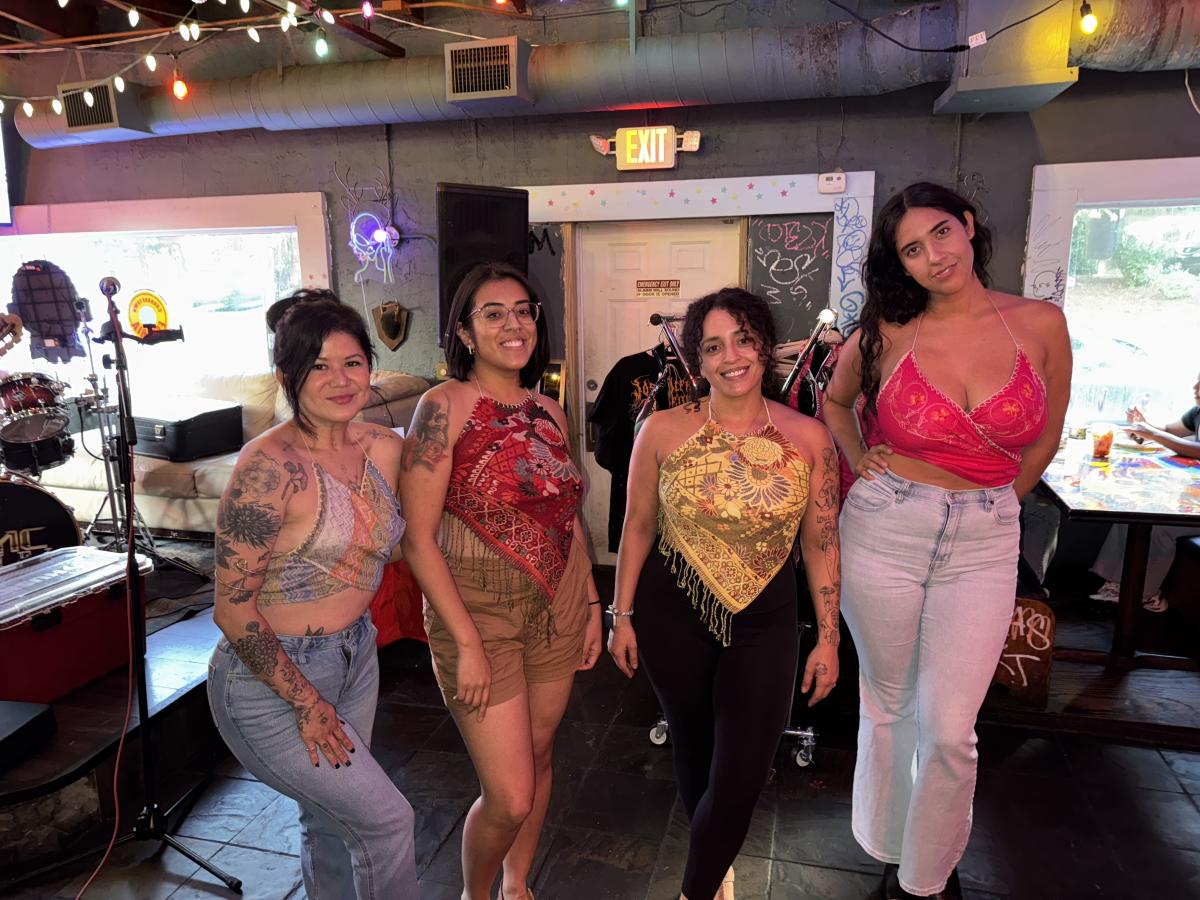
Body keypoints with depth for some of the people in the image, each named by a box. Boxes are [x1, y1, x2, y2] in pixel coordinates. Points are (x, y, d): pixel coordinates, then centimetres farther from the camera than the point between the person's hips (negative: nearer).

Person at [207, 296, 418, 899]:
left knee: (333, 822, 21)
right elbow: (233, 607, -20)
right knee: (386, 818, 2)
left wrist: (356, 639, 12)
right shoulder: (270, 467, -24)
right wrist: (305, 702, -15)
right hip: (270, 678, -6)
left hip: (355, 657, 6)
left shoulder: (384, 449, -3)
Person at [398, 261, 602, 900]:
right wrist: (467, 643, -17)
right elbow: (418, 539, -16)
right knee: (510, 796, -1)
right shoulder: (445, 406, -14)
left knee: (539, 758, 19)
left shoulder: (549, 412, 5)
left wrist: (592, 606, 12)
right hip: (479, 610, -6)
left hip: (558, 606, 6)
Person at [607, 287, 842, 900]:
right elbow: (638, 527, 0)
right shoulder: (663, 431, -8)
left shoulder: (809, 438, -7)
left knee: (742, 777, 3)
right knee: (694, 752, 18)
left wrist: (828, 638, 1)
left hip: (765, 624, 0)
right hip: (672, 617, 0)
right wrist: (622, 616, 2)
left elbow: (821, 544, 0)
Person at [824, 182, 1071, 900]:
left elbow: (1045, 439, 11)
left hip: (985, 542, 0)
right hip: (884, 529, 0)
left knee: (948, 728, -1)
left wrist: (988, 506, 11)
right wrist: (862, 465, 4)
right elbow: (835, 400, 17)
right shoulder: (889, 333, -2)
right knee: (888, 705, 13)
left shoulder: (1040, 323, -1)